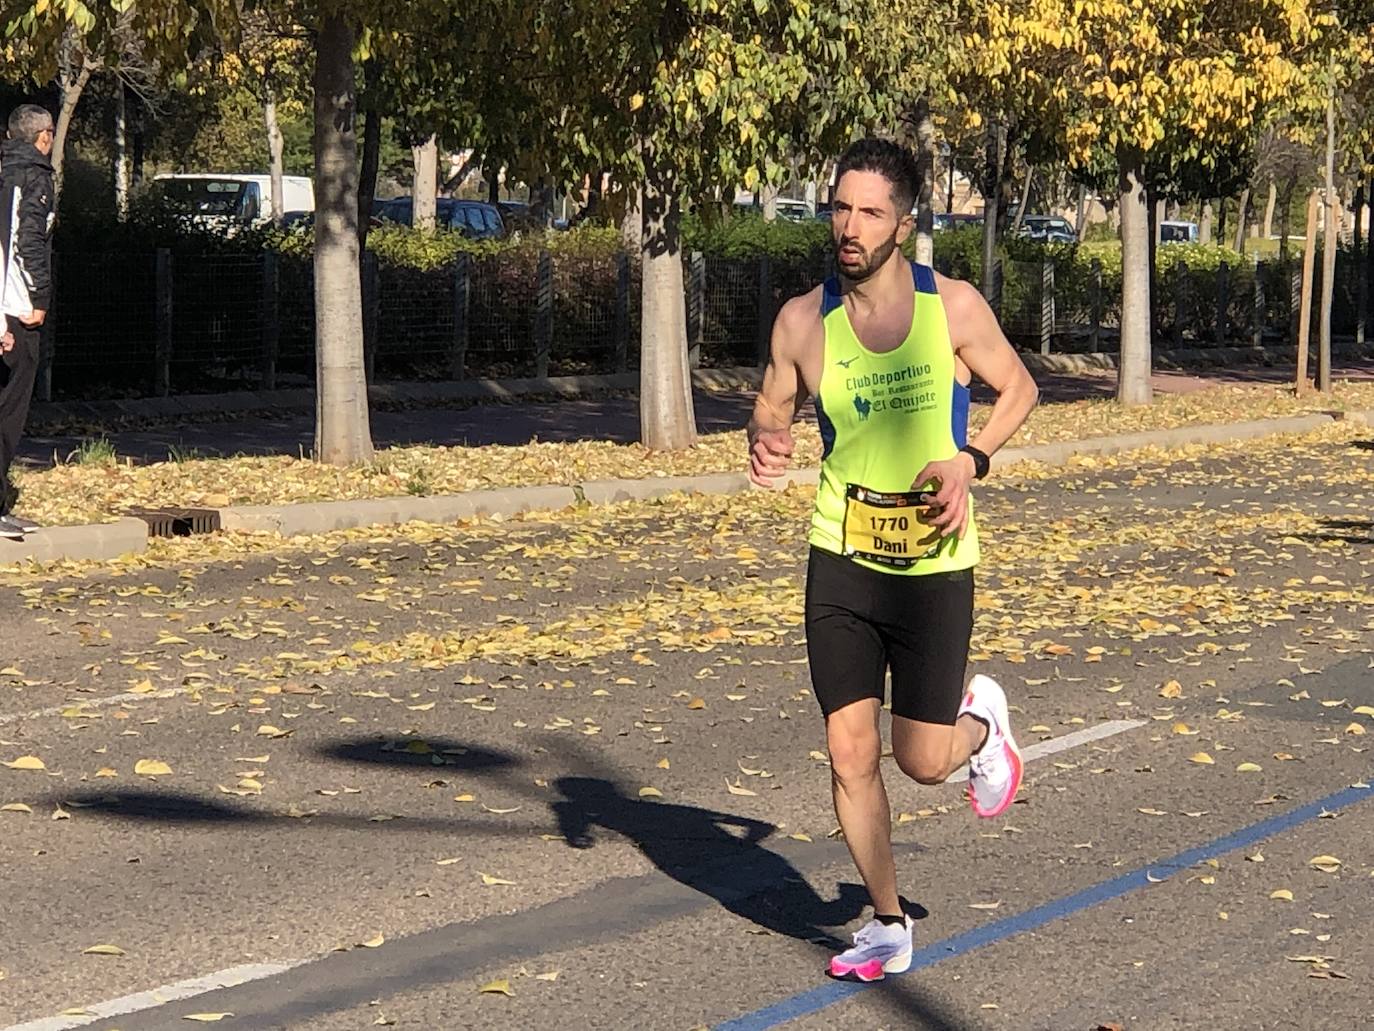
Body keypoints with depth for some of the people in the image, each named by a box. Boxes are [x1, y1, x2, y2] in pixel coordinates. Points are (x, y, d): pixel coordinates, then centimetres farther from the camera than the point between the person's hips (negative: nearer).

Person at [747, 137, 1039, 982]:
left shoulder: (953, 307, -9)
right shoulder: (803, 320, -5)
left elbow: (1019, 388, 5)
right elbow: (773, 407, 10)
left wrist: (970, 460, -12)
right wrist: (766, 439, -14)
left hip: (934, 565, -2)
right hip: (841, 561, 2)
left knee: (924, 760, 1)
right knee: (850, 752, 0)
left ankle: (981, 721, 38)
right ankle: (889, 924, 19)